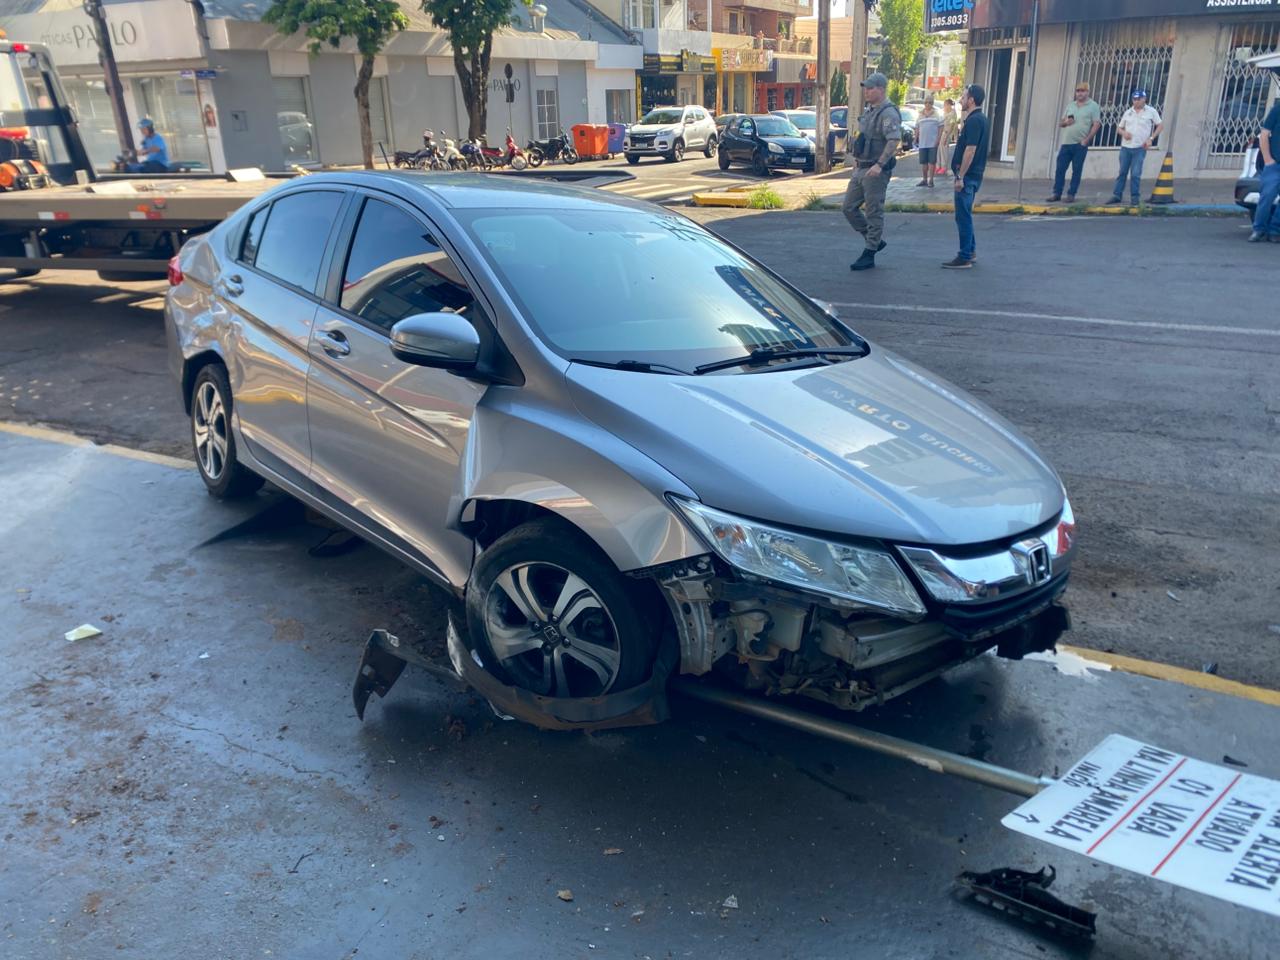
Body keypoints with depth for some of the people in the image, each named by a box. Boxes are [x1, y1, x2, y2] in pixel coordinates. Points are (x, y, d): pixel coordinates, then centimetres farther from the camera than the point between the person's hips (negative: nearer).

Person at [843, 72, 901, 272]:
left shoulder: (888, 113, -15)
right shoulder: (869, 111, 15)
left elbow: (894, 140, -25)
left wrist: (879, 165, -30)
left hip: (876, 171, -10)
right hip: (861, 169, 10)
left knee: (874, 212, -2)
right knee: (849, 207, 11)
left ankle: (869, 255, 6)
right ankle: (876, 240, 24)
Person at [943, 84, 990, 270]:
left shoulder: (974, 120, -16)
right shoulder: (981, 119, 15)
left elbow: (970, 150, -23)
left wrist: (960, 176, -22)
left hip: (968, 176, -10)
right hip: (974, 174, 10)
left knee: (963, 216, -6)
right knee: (965, 215, 18)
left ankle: (964, 258, -4)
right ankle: (971, 251, 26)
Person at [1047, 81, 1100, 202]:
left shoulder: (1093, 106, 1)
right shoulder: (1070, 105, 16)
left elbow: (1096, 125, -5)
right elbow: (1060, 123, 19)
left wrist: (1086, 140, -14)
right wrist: (1065, 122, -5)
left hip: (1081, 144, -4)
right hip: (1066, 143, 4)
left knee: (1076, 170, -1)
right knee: (1060, 168, 0)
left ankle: (1071, 195, 2)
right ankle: (1057, 193, 5)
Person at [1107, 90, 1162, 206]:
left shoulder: (1151, 111, 2)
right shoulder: (1128, 112, 10)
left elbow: (1160, 126, 5)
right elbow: (1119, 128, 16)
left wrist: (1151, 138, -6)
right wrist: (1124, 133, -6)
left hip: (1140, 148, -3)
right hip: (1125, 147, 3)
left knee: (1135, 174, -6)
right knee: (1122, 172, 5)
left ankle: (1135, 197, 2)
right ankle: (1116, 195, 10)